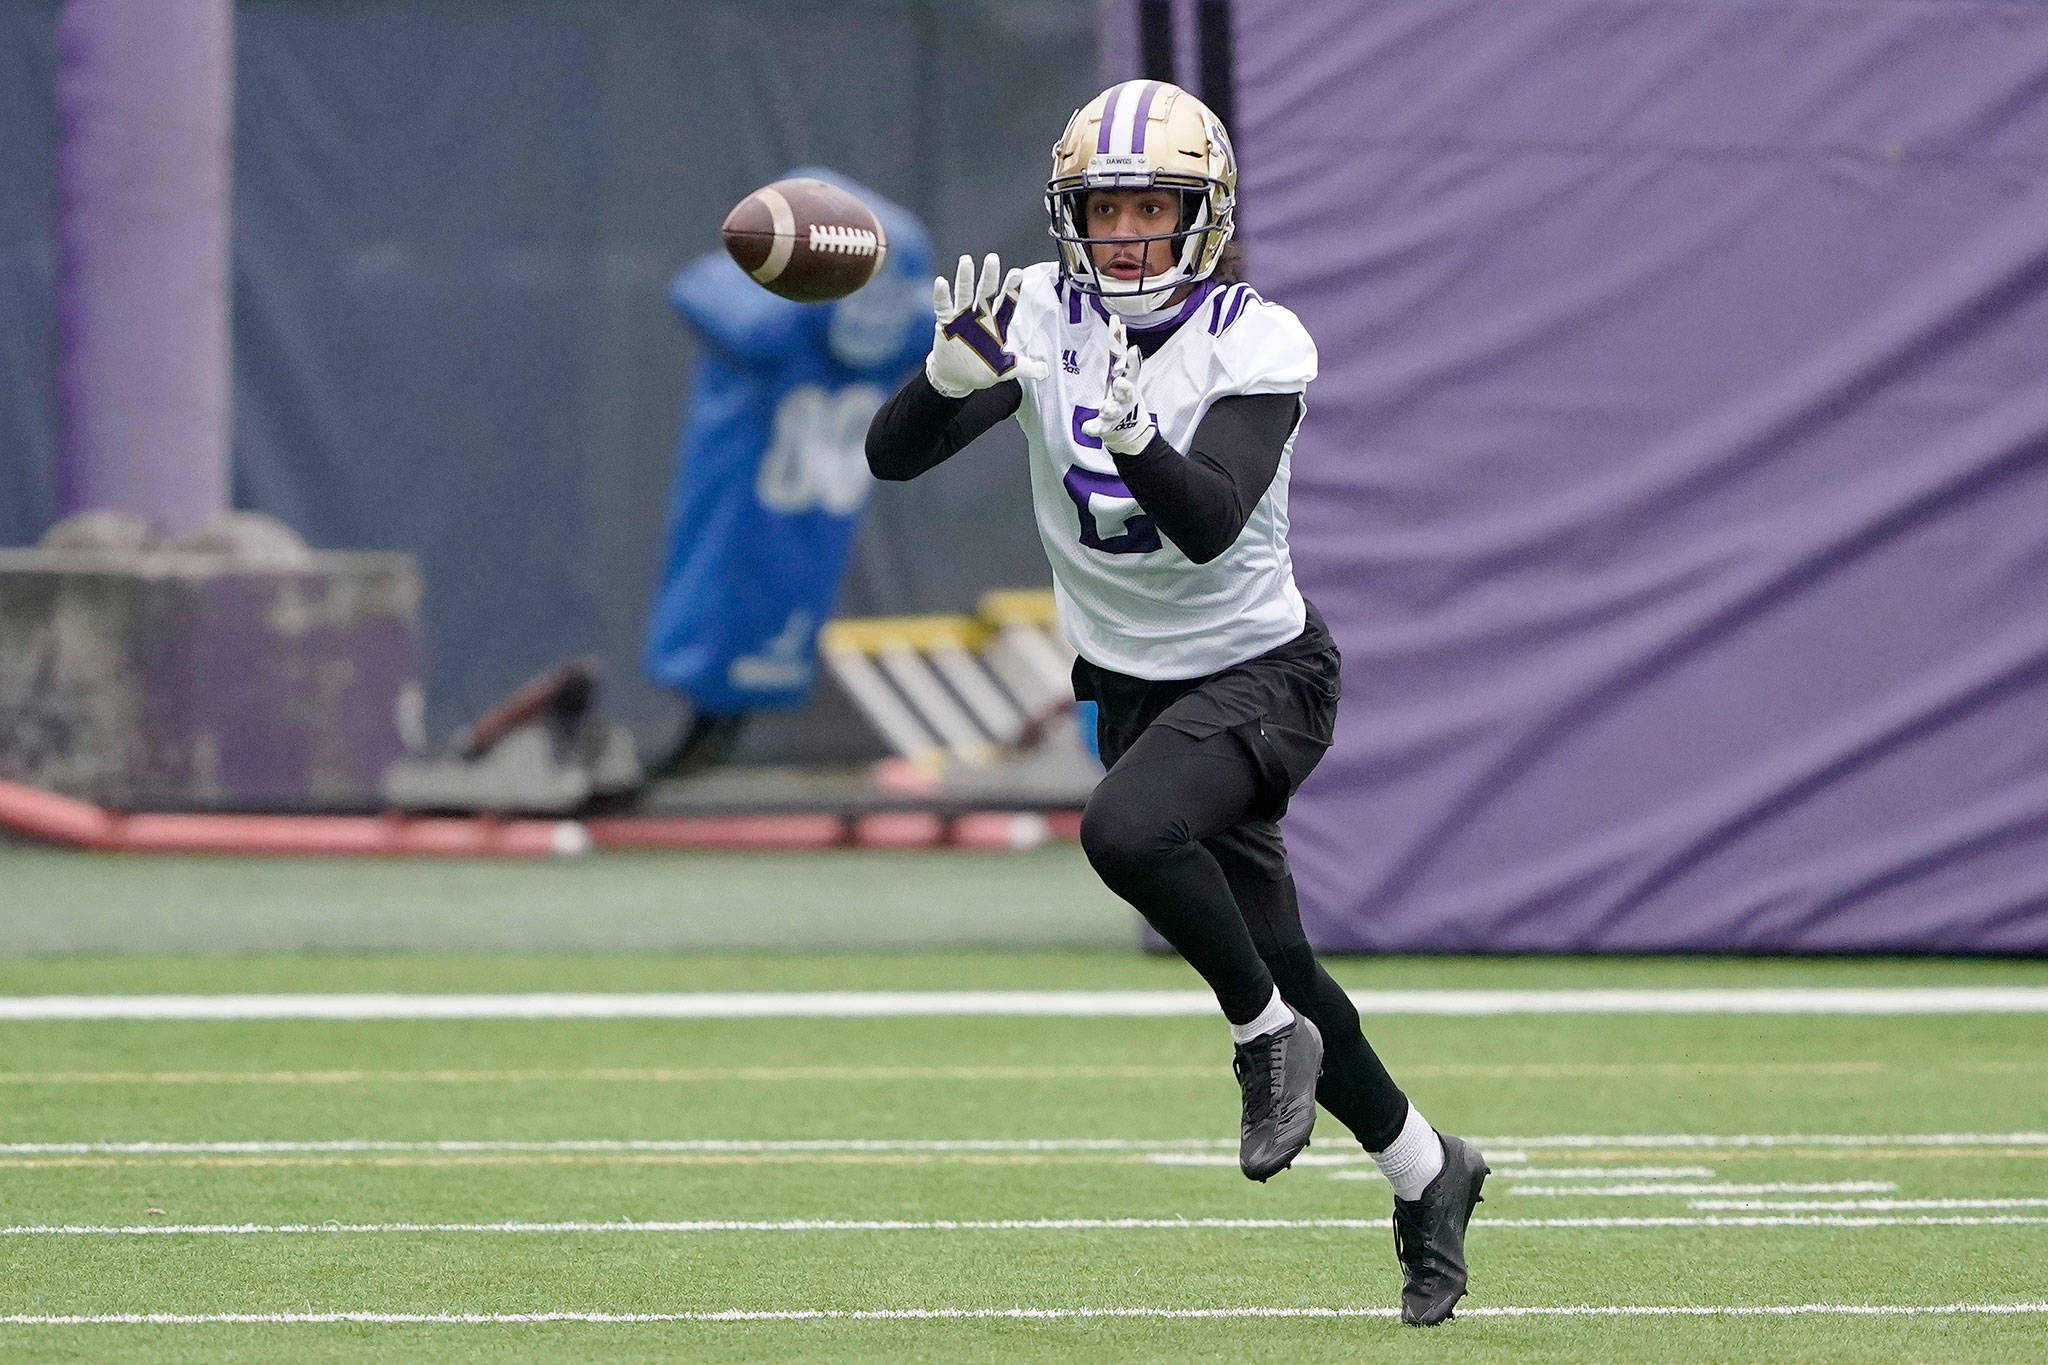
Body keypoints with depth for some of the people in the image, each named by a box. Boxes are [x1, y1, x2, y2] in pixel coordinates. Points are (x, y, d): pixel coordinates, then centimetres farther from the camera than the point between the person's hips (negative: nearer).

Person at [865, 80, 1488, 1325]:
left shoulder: (1255, 345, -17)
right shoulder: (1039, 316, -7)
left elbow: (1209, 525, -31)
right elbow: (895, 454, -16)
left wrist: (1133, 435, -49)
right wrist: (956, 375, -36)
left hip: (1261, 674, -5)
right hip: (1134, 689, 5)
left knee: (1126, 830, -33)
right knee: (1276, 973, 10)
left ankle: (1268, 1036, -8)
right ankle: (1427, 1171, 31)